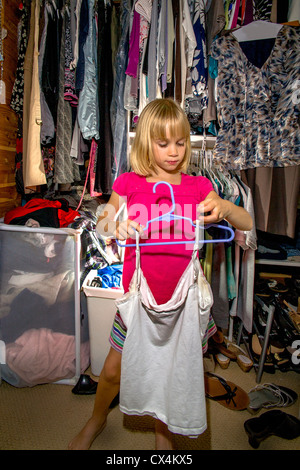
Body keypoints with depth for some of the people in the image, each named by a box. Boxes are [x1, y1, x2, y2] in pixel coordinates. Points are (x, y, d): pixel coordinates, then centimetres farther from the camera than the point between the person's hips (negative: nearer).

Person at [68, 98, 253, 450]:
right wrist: (114, 226, -19)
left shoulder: (198, 187, -3)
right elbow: (101, 225, 5)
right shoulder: (129, 183, -5)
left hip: (181, 299, 1)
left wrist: (223, 207, -21)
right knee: (113, 370, 16)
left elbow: (247, 224, 1)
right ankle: (96, 420, 50)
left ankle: (162, 433, 50)